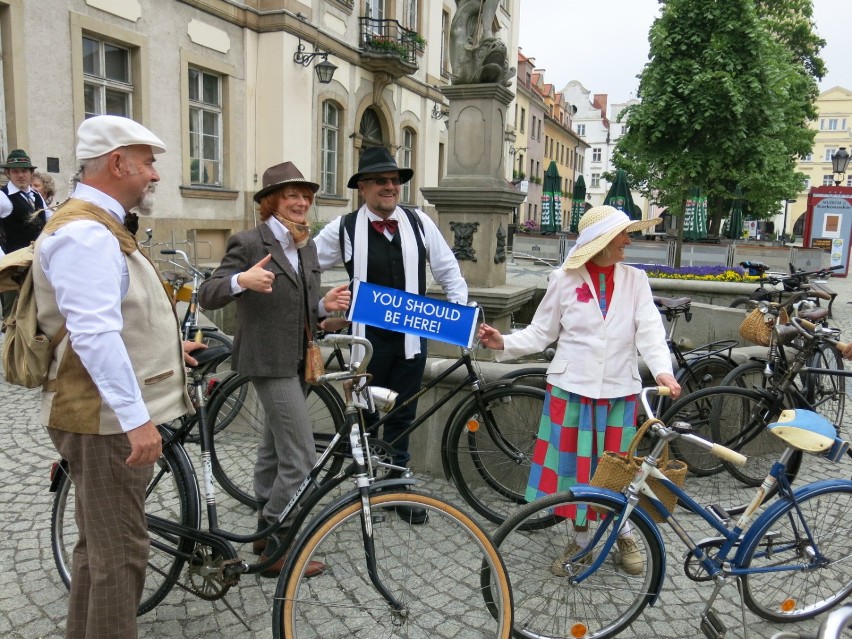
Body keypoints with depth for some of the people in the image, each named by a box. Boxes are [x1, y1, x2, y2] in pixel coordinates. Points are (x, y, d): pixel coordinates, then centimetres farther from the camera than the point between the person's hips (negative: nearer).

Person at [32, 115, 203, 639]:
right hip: (109, 419, -11)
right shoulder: (85, 232, -18)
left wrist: (163, 347, 30)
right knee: (120, 551, 1)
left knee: (100, 546, 22)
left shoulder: (98, 227, 16)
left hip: (109, 416, 11)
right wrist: (136, 416, -27)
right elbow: (95, 334, -27)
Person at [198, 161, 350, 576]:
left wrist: (325, 305, -5)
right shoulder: (249, 243, -12)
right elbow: (206, 297, -16)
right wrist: (241, 280, -35)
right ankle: (277, 549, 7)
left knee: (275, 449, 20)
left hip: (298, 361, 8)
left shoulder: (307, 245, 11)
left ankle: (266, 530, 36)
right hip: (269, 361, -8)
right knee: (301, 461, -9)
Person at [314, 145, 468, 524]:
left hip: (411, 337, 2)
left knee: (402, 415, 13)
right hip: (368, 337, -2)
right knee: (365, 414, 10)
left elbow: (447, 269, 7)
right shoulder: (343, 229, -3)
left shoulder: (419, 222, 2)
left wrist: (461, 311, 0)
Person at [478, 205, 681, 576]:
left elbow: (650, 331, -8)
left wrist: (662, 371, -25)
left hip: (618, 390, 1)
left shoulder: (635, 280, 3)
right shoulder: (565, 280, -2)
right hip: (571, 387, -1)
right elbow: (541, 333, 0)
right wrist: (503, 343, -16)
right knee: (573, 464, 8)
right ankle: (581, 541, 29)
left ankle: (623, 535, 37)